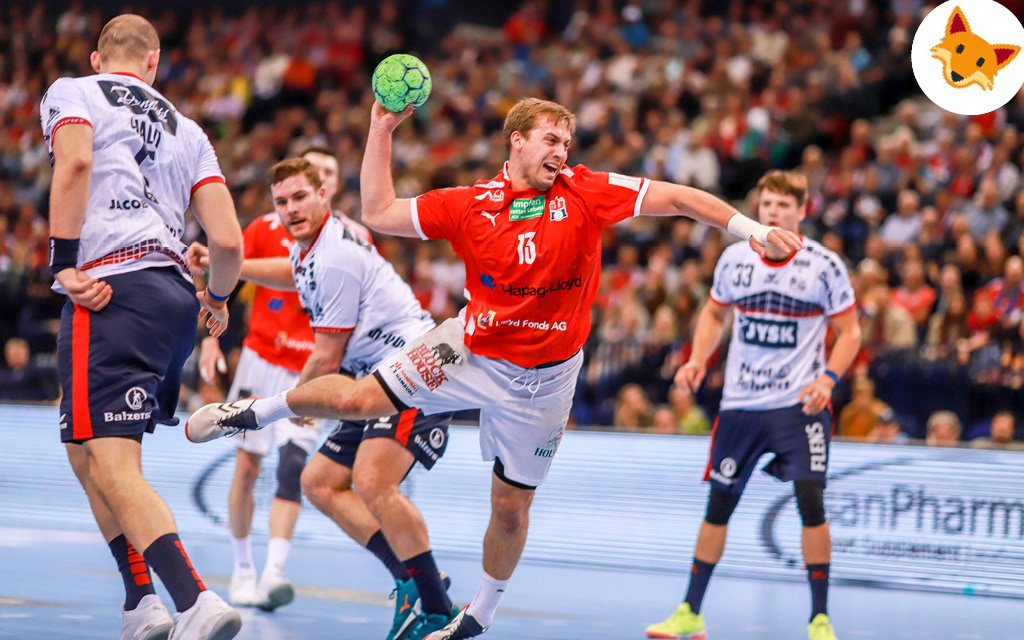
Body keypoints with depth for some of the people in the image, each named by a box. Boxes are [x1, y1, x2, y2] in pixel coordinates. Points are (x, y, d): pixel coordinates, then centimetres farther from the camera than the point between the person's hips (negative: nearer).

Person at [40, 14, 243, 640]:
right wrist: (217, 300, 32)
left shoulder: (70, 92, 11)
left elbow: (75, 160, -14)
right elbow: (229, 241, 13)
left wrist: (62, 261, -13)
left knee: (111, 467, -13)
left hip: (113, 290, -6)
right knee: (88, 451, 21)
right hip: (175, 295, 6)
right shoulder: (186, 129, 23)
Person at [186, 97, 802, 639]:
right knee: (357, 398, -8)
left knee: (512, 505, 6)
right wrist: (382, 130, -10)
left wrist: (748, 226, -18)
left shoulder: (586, 192, -10)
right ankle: (256, 411, 22)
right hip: (471, 348, 0)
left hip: (544, 378, 0)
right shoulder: (471, 204, -8)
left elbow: (675, 197, -9)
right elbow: (379, 213, -4)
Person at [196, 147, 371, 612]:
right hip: (262, 359, 1)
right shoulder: (267, 228, 0)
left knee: (293, 466, -15)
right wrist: (211, 337, -2)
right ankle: (242, 569, 17)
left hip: (314, 369, -1)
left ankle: (274, 573, -22)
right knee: (247, 465, 2)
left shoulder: (355, 237, 0)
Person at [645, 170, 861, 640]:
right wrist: (698, 359, 0)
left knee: (811, 504, -14)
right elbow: (714, 313, 17)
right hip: (740, 403, 3)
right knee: (718, 505, 8)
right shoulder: (734, 259, 1)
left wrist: (827, 379, -19)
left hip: (799, 405, -3)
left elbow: (849, 332, -2)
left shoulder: (825, 266, -8)